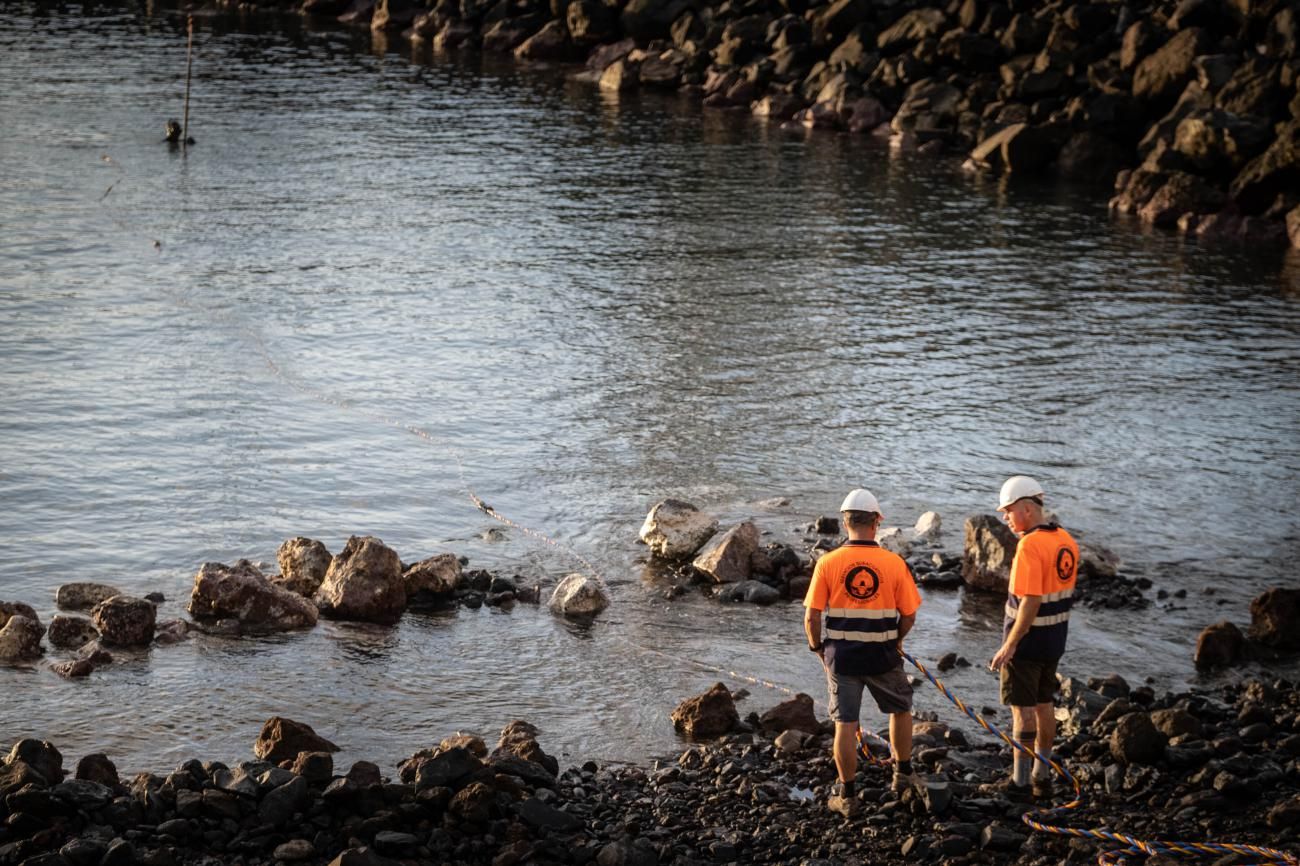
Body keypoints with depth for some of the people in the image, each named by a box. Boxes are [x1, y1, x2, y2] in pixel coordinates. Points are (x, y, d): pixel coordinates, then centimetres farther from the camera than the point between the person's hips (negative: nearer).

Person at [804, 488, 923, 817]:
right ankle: (902, 773, 35)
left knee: (845, 724, 6)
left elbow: (811, 618, -9)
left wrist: (818, 647, 9)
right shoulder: (894, 563, -7)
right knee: (900, 709, 24)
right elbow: (909, 616, -2)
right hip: (882, 655, 0)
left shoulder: (827, 563, -9)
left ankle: (846, 795, 12)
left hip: (841, 655, 0)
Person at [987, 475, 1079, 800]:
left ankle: (1020, 782, 8)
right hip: (1055, 639, 8)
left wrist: (1009, 645, -23)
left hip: (1027, 639, -8)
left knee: (1023, 709, 1)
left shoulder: (1030, 546, -23)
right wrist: (1055, 630, 19)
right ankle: (1042, 776, 25)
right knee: (1044, 705, 17)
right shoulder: (1066, 541, 4)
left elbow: (1031, 602, -26)